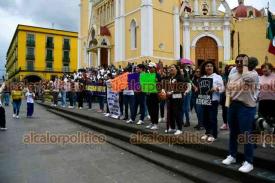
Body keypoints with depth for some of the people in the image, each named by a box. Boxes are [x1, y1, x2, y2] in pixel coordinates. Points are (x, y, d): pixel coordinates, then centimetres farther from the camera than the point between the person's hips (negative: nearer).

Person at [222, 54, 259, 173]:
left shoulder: (253, 74, -7)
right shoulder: (232, 76, 13)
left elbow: (246, 78, -29)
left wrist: (245, 65, -12)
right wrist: (228, 102, 4)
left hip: (246, 107, -7)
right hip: (233, 105, 7)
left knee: (246, 135, -2)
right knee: (233, 133, 16)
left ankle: (249, 162, 11)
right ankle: (232, 156, 31)